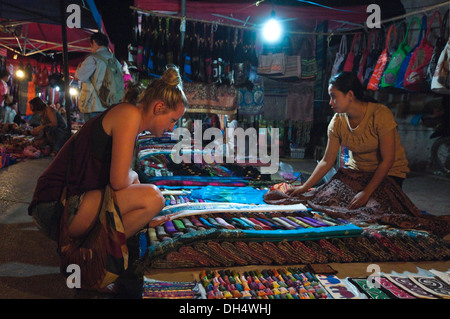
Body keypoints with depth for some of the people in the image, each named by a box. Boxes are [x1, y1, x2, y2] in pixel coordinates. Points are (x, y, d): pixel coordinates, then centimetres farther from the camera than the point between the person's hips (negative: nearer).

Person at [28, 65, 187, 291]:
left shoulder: (131, 120, 17)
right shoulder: (130, 114, -12)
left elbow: (124, 177, 22)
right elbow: (119, 181, -20)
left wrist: (147, 218, 24)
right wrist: (133, 176, 3)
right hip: (56, 205, -10)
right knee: (152, 196, -21)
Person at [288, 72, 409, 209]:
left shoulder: (380, 114, -24)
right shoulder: (337, 122, -9)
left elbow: (387, 161, -23)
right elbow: (327, 161, -5)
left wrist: (366, 192, -29)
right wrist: (305, 187, -12)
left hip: (389, 172, -4)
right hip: (357, 170, 4)